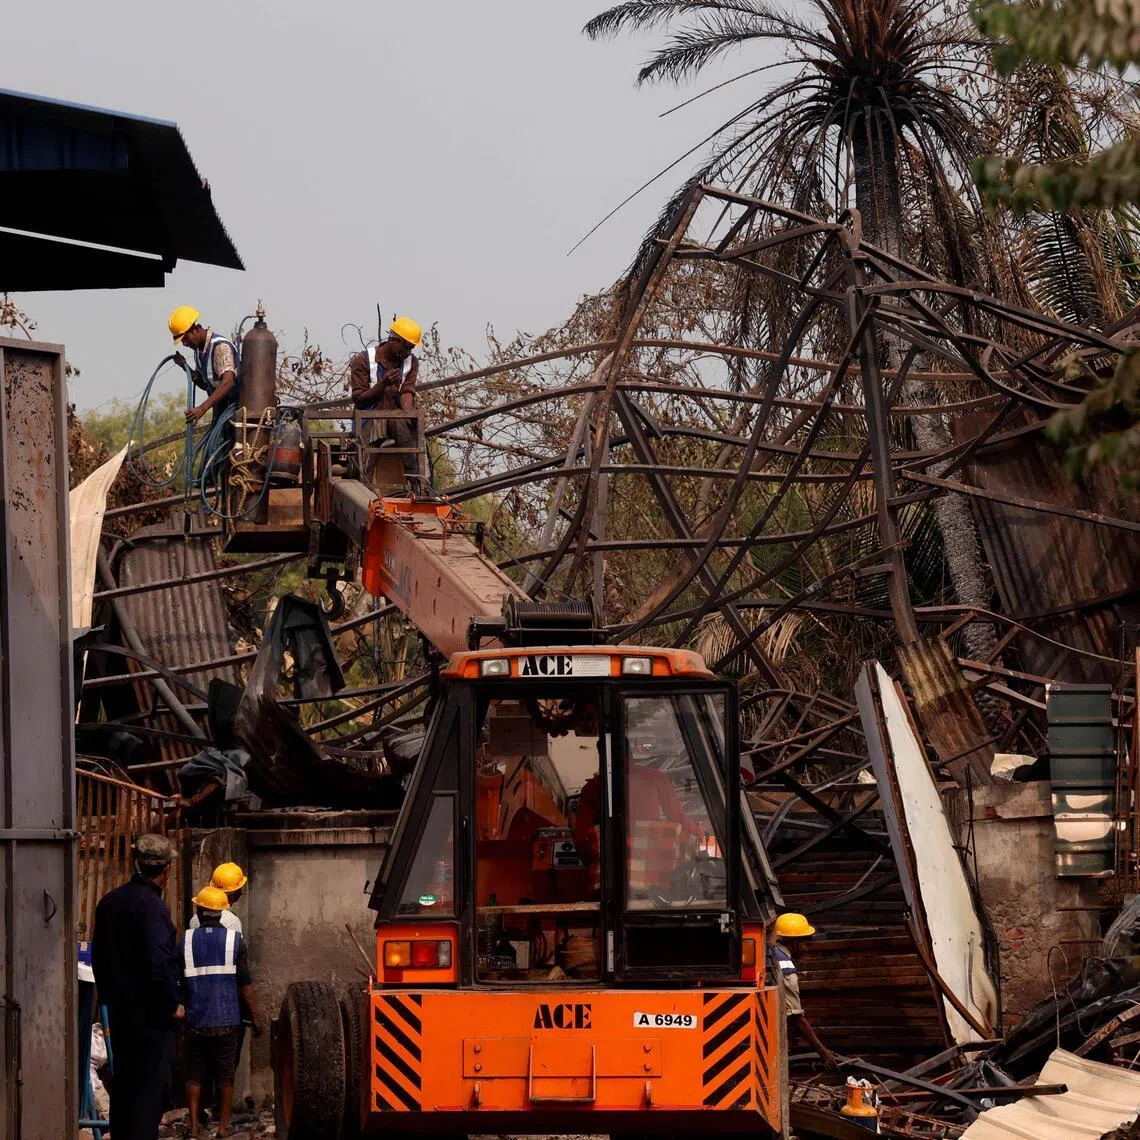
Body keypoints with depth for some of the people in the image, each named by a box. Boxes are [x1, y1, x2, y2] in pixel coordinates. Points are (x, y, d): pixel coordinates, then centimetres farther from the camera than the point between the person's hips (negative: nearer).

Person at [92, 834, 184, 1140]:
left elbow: (99, 955, 17)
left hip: (119, 1008, 8)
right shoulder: (151, 906, -19)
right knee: (151, 1085, -4)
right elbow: (159, 963, -23)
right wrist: (173, 1004, -12)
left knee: (124, 1081, 16)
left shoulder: (109, 902, 8)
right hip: (151, 1012, -8)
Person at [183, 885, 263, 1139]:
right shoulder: (234, 940, -5)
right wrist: (255, 1016, 1)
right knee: (225, 1074, 8)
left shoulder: (186, 941, -2)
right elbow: (245, 983, -6)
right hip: (226, 1020, -1)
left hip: (195, 1021, 1)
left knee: (195, 1073, 9)